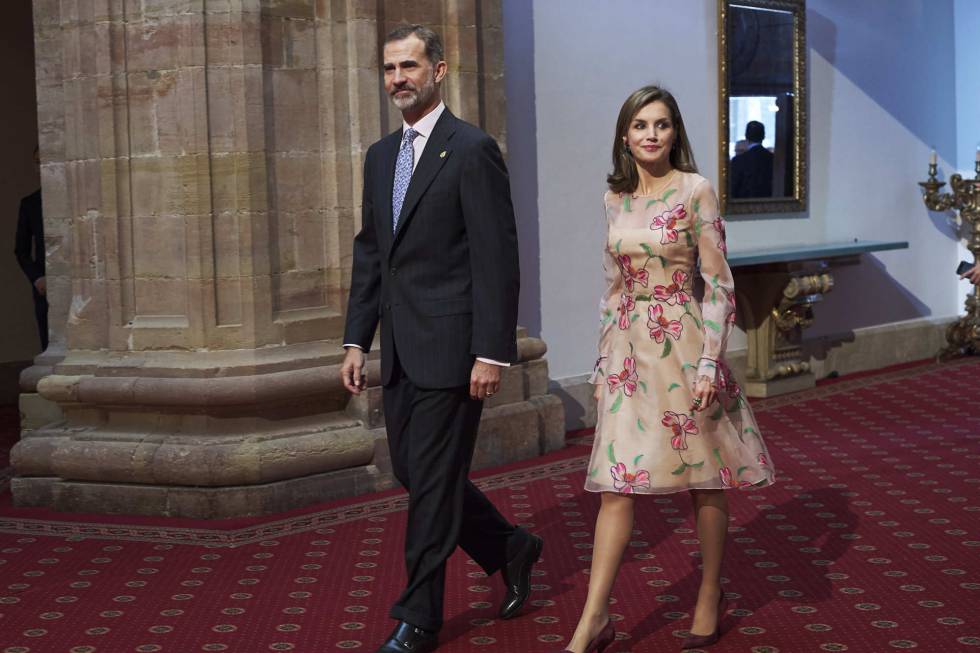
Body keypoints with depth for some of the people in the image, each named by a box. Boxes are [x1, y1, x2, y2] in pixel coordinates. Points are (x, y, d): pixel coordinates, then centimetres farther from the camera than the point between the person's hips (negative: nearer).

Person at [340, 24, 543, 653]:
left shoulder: (473, 150, -10)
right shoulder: (381, 156, 14)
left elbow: (498, 258, -13)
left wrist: (492, 352, -17)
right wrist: (357, 340, 12)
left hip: (450, 347, -8)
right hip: (399, 352, 8)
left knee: (432, 481, -1)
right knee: (414, 473, 14)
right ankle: (511, 548, 34)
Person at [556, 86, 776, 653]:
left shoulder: (696, 190, -6)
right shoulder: (616, 199, 9)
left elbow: (719, 282, -9)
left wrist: (710, 361, -15)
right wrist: (604, 361, 14)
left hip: (683, 344, -4)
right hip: (630, 348, 4)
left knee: (705, 476, 7)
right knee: (617, 482, 0)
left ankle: (711, 598, 24)